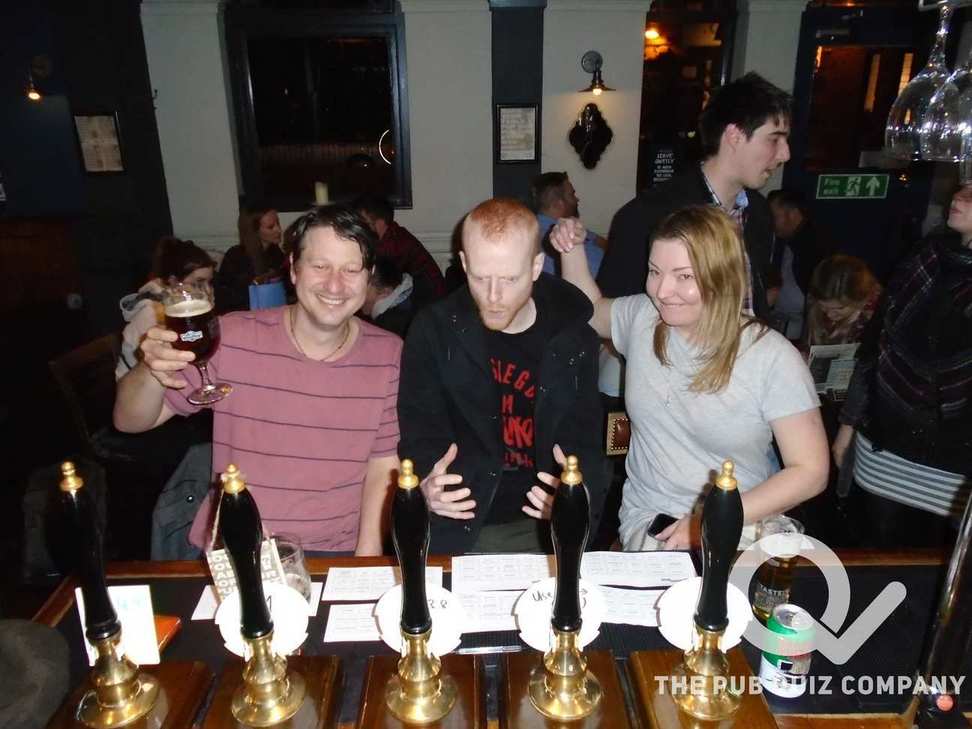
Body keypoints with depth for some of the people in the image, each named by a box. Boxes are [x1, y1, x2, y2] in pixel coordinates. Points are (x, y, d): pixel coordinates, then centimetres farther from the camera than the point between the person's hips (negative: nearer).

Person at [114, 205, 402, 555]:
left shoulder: (389, 355, -2)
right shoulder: (230, 338, -5)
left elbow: (383, 467, 2)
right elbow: (129, 421, 2)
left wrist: (366, 564, -9)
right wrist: (153, 373, -20)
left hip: (337, 559, 0)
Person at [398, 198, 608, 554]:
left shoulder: (575, 342, 0)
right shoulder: (434, 330, -3)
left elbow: (585, 443, 4)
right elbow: (419, 433, -1)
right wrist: (426, 483, -23)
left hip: (545, 526, 1)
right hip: (456, 528, -1)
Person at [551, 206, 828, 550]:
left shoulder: (772, 357, -12)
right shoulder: (640, 317, 0)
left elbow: (811, 471, -9)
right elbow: (591, 309, 24)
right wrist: (572, 249, 7)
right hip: (650, 520, 1)